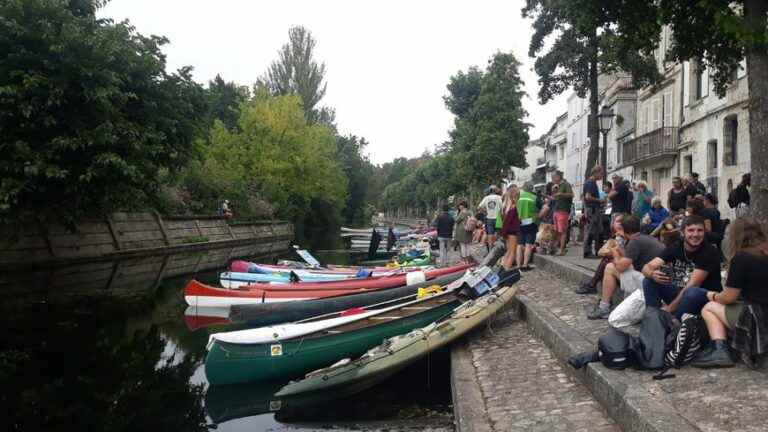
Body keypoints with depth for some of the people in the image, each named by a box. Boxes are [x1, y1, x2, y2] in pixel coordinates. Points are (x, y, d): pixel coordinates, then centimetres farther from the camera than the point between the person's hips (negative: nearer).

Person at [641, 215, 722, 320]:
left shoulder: (709, 252, -17)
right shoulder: (675, 247, -2)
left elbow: (692, 285, -23)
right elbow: (647, 267, -10)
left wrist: (669, 308, -26)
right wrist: (652, 274, -35)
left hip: (705, 298, -5)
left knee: (692, 292, -37)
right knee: (648, 281, -13)